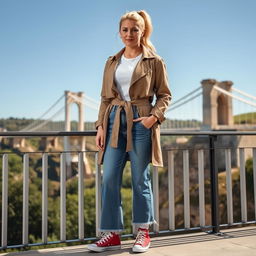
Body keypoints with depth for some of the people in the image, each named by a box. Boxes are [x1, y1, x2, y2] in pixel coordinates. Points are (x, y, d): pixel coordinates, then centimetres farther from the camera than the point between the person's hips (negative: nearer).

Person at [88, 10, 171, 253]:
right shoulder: (112, 62, 13)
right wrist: (101, 126, 4)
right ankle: (112, 234, 10)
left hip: (141, 122, -3)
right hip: (115, 121, 4)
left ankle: (143, 232, 18)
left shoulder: (154, 61, 3)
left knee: (140, 179, 3)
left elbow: (164, 95, 4)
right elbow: (106, 98, 13)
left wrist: (154, 116, -13)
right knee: (109, 179, -1)